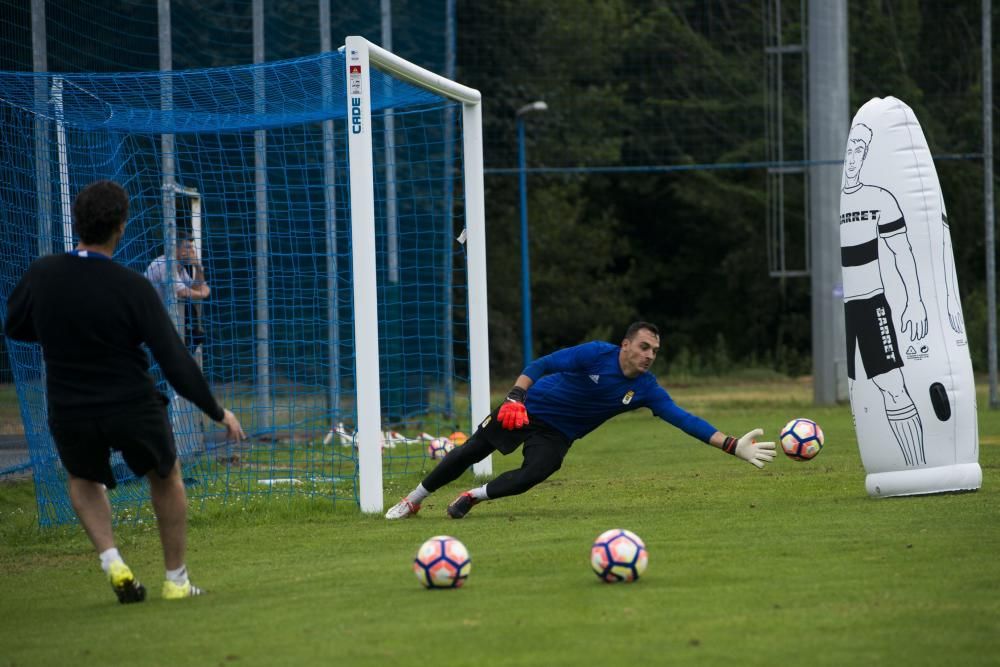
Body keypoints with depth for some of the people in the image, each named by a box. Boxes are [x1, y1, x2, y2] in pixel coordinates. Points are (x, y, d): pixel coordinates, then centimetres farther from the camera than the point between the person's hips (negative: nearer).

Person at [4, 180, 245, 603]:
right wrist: (218, 413, -3)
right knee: (165, 475, 26)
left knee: (84, 481, 31)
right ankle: (176, 580, 28)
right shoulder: (133, 288, -17)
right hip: (134, 409, -2)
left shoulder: (41, 275, -10)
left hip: (70, 414, 2)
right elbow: (175, 362, -15)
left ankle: (111, 559, 8)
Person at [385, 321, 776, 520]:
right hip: (528, 408, -2)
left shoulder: (646, 390, -13)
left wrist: (734, 446, -26)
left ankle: (472, 497, -2)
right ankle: (413, 501, 21)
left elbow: (685, 420, -17)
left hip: (556, 435, 3)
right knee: (470, 453, 2)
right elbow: (542, 365, -20)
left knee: (531, 476, -25)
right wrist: (515, 397, -33)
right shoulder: (597, 355, -23)